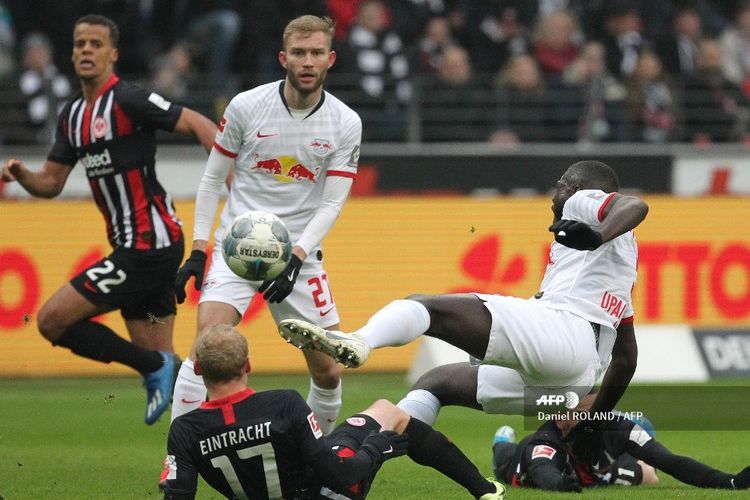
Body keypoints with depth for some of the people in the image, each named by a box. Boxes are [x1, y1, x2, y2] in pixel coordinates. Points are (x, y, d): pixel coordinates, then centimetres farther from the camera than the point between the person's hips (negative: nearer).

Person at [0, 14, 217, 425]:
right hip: (133, 246, 9)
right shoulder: (73, 114, 14)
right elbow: (50, 183, 19)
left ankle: (153, 367, -4)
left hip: (148, 244, -9)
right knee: (157, 354, 8)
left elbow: (200, 126, -14)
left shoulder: (128, 100, -12)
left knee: (52, 319, -10)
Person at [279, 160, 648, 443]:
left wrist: (597, 236, -27)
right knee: (435, 383, 20)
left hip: (558, 329, -9)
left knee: (423, 306, -20)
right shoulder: (620, 274, 40)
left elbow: (635, 206, -8)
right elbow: (626, 360, 40)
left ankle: (356, 343, -53)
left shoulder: (585, 202, 16)